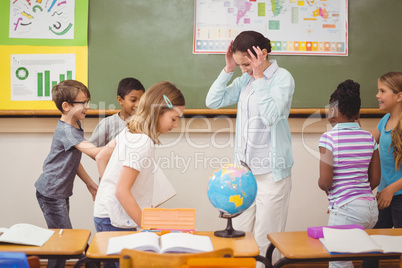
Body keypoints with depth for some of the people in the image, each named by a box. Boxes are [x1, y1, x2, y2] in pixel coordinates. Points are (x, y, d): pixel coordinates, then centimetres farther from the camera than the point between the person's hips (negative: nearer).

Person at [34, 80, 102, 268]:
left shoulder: (75, 124, 8)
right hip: (51, 193, -10)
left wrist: (90, 184, 16)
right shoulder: (66, 130, -23)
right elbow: (95, 152, -34)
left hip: (61, 192, 10)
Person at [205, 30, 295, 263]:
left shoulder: (282, 78, -10)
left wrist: (259, 77, -18)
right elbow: (213, 101, 6)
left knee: (265, 241, 1)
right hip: (244, 168, 7)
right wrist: (228, 70, -1)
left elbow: (270, 116, -23)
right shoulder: (245, 79, 9)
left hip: (271, 171, -6)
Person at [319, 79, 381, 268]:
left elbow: (325, 182, -15)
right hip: (371, 208, 7)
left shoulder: (329, 138, -12)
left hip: (346, 210, -7)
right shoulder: (369, 138, 5)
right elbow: (375, 180, 10)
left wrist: (321, 184, 7)